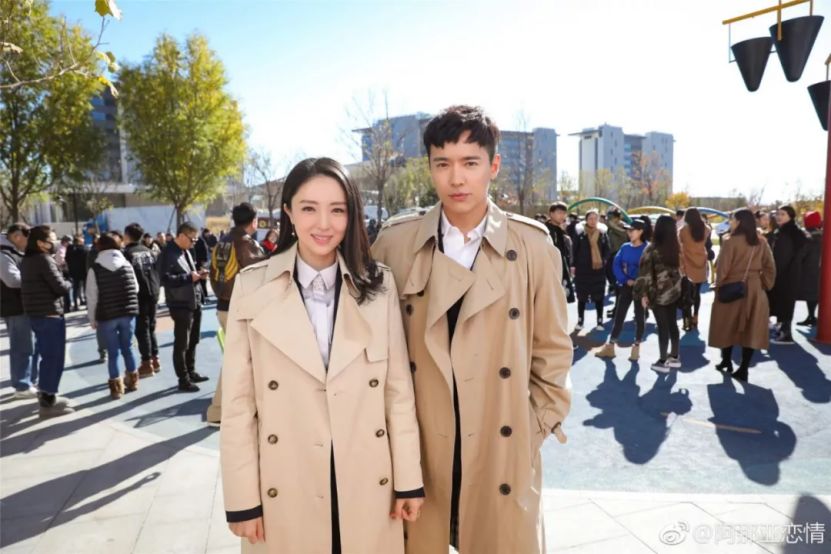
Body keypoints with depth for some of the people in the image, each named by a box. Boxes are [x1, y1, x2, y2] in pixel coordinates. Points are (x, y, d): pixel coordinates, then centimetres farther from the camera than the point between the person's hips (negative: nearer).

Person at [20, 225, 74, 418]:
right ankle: (48, 403, 3)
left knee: (47, 356, 19)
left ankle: (45, 395, 29)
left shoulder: (27, 260, 12)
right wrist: (69, 283, 2)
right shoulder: (44, 260, -16)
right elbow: (60, 287, -19)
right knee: (54, 358, -2)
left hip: (35, 313, 9)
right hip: (50, 313, -9)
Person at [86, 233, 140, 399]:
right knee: (127, 348, 15)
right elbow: (135, 289, 9)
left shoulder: (95, 268, -5)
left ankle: (116, 387, 9)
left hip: (107, 316, -3)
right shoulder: (127, 264, 5)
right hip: (128, 313, 3)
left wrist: (92, 319, 4)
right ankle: (132, 381, 24)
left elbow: (92, 297, -5)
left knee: (113, 352, 4)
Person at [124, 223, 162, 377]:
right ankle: (155, 359, 19)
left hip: (139, 295, -6)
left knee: (141, 329, 0)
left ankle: (147, 363, 1)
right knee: (151, 327, 16)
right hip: (153, 293, 6)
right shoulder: (150, 252, 11)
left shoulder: (127, 254, -8)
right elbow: (159, 271, 10)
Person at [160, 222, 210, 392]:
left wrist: (198, 274, 4)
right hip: (181, 305, -9)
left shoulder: (185, 251, 14)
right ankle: (183, 380, 9)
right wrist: (189, 277, -21)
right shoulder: (169, 253, -14)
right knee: (181, 344, 1)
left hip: (195, 303, 9)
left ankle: (191, 372, 32)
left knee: (193, 341, 18)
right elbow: (165, 279, -23)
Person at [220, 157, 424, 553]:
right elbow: (238, 402, -4)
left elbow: (398, 390, -1)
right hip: (284, 493, -1)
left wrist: (409, 479, 1)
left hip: (369, 487, 1)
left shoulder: (379, 285, -3)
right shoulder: (252, 286, -6)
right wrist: (243, 500, -3)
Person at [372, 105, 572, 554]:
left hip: (504, 449, 0)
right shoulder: (395, 242, -5)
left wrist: (540, 424, 2)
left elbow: (553, 347, 3)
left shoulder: (532, 244, -6)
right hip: (417, 447, 1)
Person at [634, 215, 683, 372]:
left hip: (659, 293, -5)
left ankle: (663, 361, 10)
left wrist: (643, 293, -8)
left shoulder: (652, 249, -17)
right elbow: (678, 268, 5)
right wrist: (676, 286, 14)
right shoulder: (676, 248, -1)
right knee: (672, 324, 15)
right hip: (674, 291, 5)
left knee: (662, 327, 1)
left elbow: (646, 273, -15)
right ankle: (675, 357, 26)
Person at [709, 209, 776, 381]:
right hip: (754, 290, 4)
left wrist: (719, 286, 0)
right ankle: (743, 369, 9)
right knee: (751, 329, 7)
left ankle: (726, 362, 25)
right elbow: (770, 267, 5)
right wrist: (764, 285, 13)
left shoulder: (730, 241, -13)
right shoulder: (761, 242, 2)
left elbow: (722, 268, -12)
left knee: (728, 328, 13)